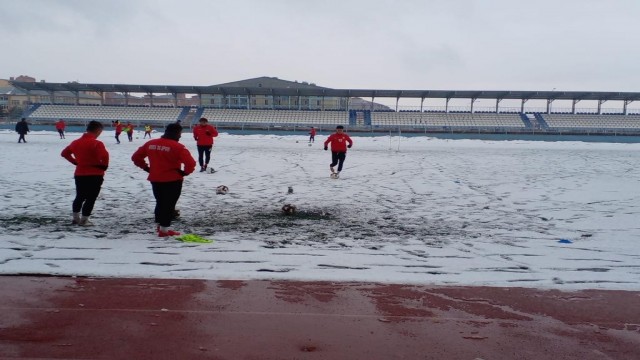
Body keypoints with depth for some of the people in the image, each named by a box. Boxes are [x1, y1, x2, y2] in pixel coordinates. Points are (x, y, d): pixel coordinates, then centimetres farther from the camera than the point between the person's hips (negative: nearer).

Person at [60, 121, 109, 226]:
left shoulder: (76, 142, 9)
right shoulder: (96, 143, -16)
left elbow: (64, 153, 18)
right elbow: (104, 156, -31)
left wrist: (75, 162, 16)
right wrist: (104, 166, -13)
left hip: (79, 174, 7)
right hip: (95, 175, -7)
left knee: (79, 197, 21)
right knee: (90, 198, 3)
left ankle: (76, 218, 30)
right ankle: (84, 220, 6)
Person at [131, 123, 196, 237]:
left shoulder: (150, 143, 5)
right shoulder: (177, 147, -15)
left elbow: (135, 157, 10)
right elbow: (190, 163, -25)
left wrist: (146, 168, 15)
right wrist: (185, 172, -8)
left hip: (155, 179, 6)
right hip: (173, 180, -6)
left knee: (160, 202, 22)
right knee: (169, 204, 6)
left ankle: (160, 225, 34)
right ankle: (164, 229, 10)